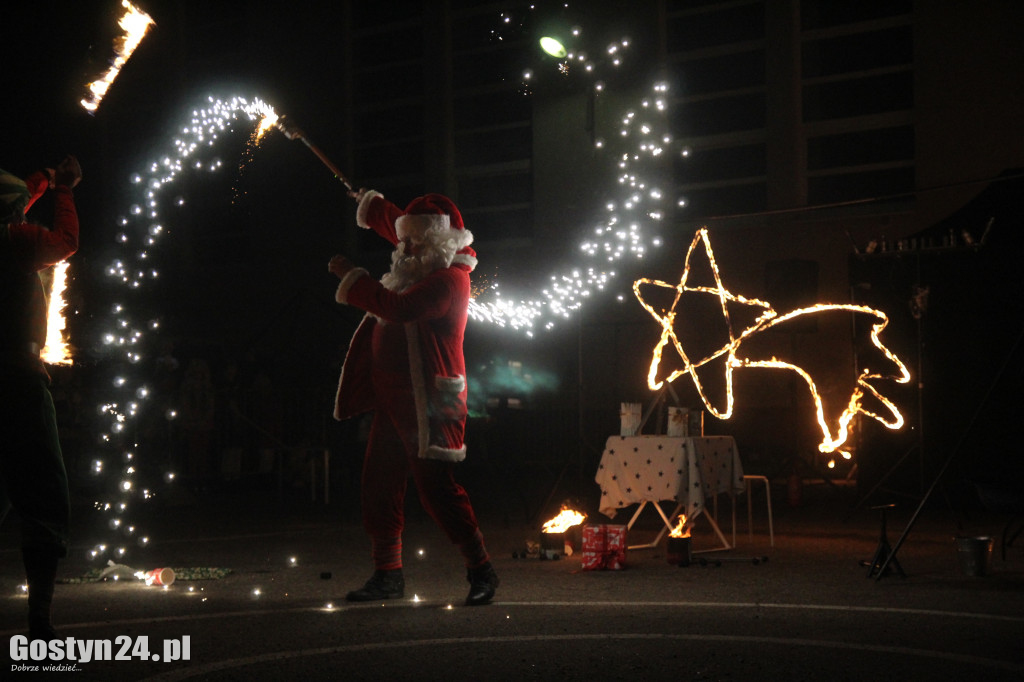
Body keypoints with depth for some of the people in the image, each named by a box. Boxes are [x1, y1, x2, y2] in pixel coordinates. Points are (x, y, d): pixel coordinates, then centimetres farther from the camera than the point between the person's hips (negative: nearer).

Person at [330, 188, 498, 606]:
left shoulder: (448, 279, -15)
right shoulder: (422, 267, 14)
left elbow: (398, 308, -28)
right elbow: (398, 228, 36)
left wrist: (351, 277, -20)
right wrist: (369, 204, 50)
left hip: (428, 403, -10)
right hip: (395, 399, 10)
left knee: (436, 486, -12)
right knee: (378, 485, 10)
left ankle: (481, 571, -2)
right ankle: (388, 573, 19)